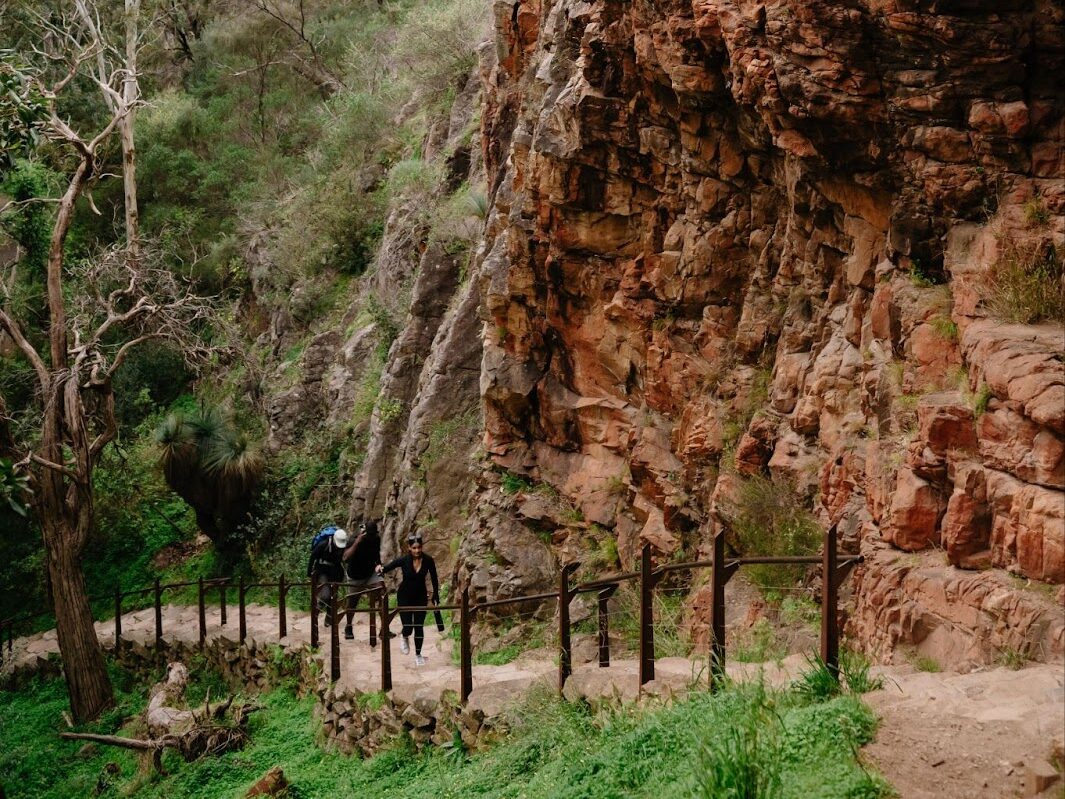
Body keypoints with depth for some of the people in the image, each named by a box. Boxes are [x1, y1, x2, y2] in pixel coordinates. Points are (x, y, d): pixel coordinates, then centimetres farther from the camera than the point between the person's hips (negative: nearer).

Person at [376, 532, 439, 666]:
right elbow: (388, 567, -18)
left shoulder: (428, 560, -16)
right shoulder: (404, 560, -21)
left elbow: (434, 579, -3)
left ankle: (418, 655, 22)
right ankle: (405, 639, 30)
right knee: (408, 626, -7)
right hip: (405, 596, -1)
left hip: (420, 596, 1)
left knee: (419, 627, 4)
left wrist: (436, 597, 0)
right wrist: (381, 569, -42)